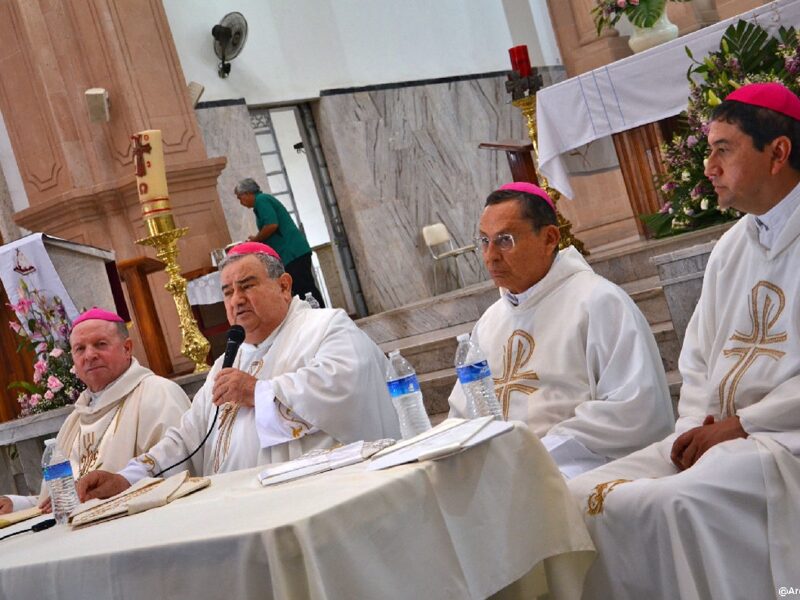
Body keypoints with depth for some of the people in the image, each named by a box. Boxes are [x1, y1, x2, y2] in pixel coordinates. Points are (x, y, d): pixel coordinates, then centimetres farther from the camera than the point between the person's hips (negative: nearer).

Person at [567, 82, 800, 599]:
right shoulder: (729, 248, 19)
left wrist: (740, 424, -15)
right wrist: (696, 428, 0)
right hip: (720, 435, 7)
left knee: (684, 501, -33)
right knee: (584, 496, -9)